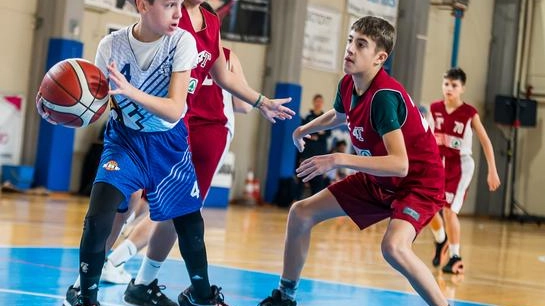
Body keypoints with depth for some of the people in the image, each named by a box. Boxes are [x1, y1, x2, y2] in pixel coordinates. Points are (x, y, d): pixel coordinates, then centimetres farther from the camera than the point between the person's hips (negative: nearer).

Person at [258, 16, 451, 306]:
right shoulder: (347, 85, -6)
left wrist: (339, 160, -43)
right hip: (376, 180, 9)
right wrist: (305, 129, 21)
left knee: (393, 246, -37)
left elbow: (400, 165, -40)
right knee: (301, 213, 8)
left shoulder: (384, 96, -30)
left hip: (418, 182, -9)